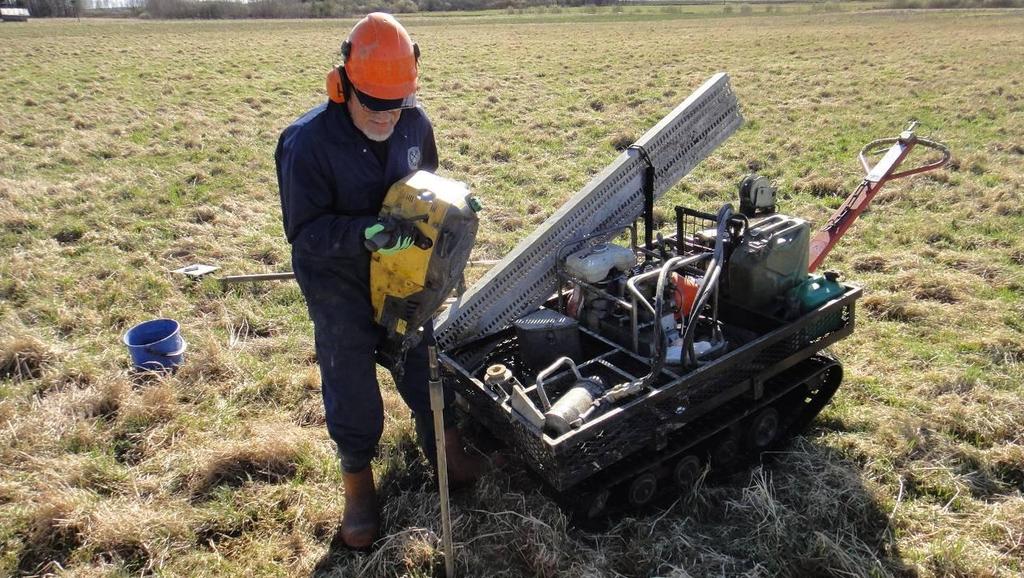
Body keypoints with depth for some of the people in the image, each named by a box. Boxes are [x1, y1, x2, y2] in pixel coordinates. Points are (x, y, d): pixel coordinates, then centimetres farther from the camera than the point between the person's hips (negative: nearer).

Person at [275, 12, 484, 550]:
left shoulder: (415, 123, -10)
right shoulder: (307, 142, -25)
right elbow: (304, 230, -24)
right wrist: (364, 231, -39)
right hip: (339, 286, -4)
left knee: (423, 361, 19)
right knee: (350, 385, 7)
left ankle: (443, 443, 44)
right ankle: (357, 482, 30)